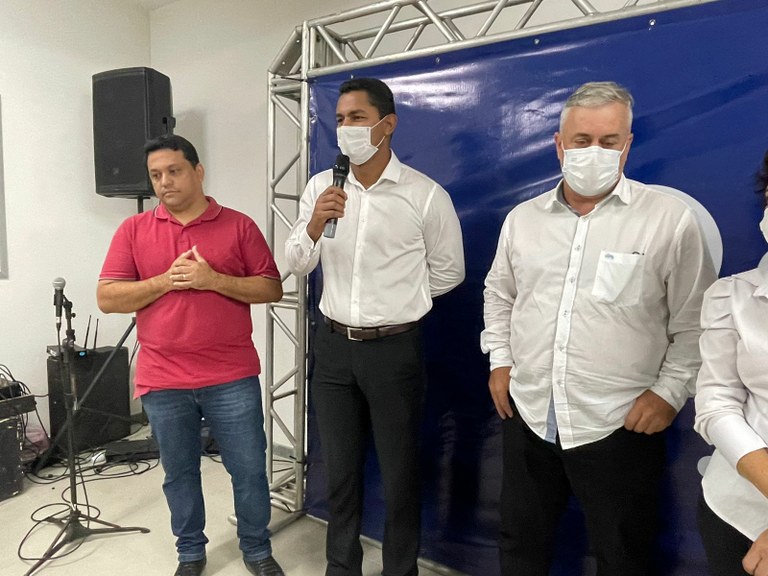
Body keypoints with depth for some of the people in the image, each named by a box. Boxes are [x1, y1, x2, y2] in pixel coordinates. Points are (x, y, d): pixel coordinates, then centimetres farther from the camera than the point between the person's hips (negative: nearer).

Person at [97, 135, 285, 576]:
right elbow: (107, 298, 0)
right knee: (179, 474, 17)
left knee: (250, 470, 9)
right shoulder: (134, 230, 5)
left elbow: (272, 289, -2)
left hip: (232, 378, -1)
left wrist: (214, 280, -15)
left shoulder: (239, 225, 1)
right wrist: (167, 280, -13)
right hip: (163, 381, 2)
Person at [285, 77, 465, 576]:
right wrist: (314, 224, -19)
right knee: (340, 470, 18)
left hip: (394, 349, -3)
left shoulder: (425, 194, -10)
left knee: (400, 474, 12)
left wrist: (395, 302, 6)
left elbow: (448, 272, 0)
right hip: (334, 346, 4)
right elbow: (297, 264, 1)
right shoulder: (321, 187, 1)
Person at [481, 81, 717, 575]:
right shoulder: (523, 218, 5)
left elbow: (695, 322, -4)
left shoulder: (670, 218, -7)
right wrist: (499, 361, 9)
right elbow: (499, 294, 16)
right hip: (527, 416, 4)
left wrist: (669, 392, -9)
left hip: (620, 426, -3)